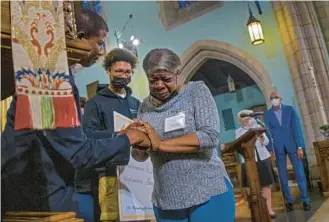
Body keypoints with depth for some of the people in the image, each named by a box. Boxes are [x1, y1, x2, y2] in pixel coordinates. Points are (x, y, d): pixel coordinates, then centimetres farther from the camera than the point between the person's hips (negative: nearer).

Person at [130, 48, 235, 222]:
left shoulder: (196, 91, -5)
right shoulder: (145, 106, 6)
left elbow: (211, 136, -18)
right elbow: (140, 156, 10)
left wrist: (161, 144, -20)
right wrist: (139, 145, -13)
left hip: (208, 193, -4)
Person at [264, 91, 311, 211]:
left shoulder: (290, 109, 1)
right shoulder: (267, 114, 2)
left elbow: (297, 127, -3)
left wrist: (300, 146, -10)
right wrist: (271, 150, -6)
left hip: (292, 145, 0)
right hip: (278, 148, 1)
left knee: (299, 172, 0)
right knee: (283, 175, 6)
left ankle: (305, 199, 11)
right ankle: (289, 200, 15)